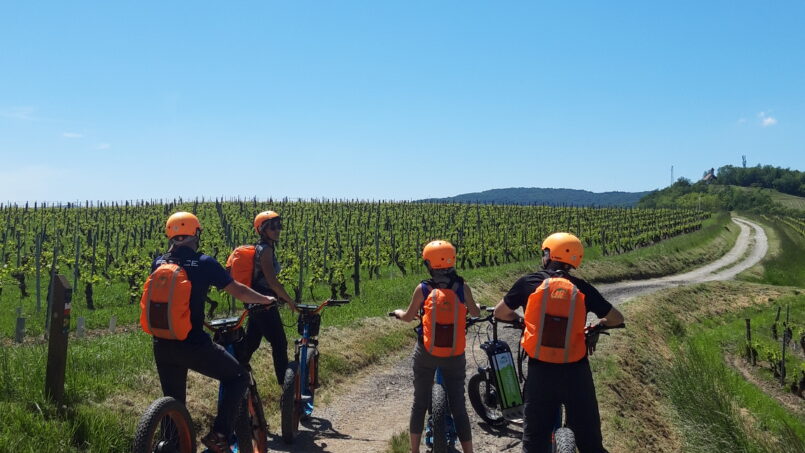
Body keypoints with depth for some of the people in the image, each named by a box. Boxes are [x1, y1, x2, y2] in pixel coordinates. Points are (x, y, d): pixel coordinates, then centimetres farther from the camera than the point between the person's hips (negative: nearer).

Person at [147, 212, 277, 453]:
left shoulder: (158, 263, 6)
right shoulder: (204, 263, -8)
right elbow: (238, 291, -4)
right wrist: (266, 300, 14)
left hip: (162, 346, 6)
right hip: (192, 344, -5)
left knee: (173, 403, 21)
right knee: (238, 377, 13)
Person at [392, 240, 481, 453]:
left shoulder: (423, 289, -7)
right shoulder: (462, 287, -4)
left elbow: (408, 317, 6)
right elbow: (475, 313, 12)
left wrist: (398, 312, 29)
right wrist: (476, 307, 36)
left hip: (426, 354, 0)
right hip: (455, 356, 0)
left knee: (419, 404, 13)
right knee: (459, 407, 9)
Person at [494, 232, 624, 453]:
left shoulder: (529, 282, -1)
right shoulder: (583, 288, 2)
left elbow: (499, 313, 12)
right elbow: (617, 318, 14)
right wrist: (599, 324, 33)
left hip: (540, 372, -1)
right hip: (576, 372, 1)